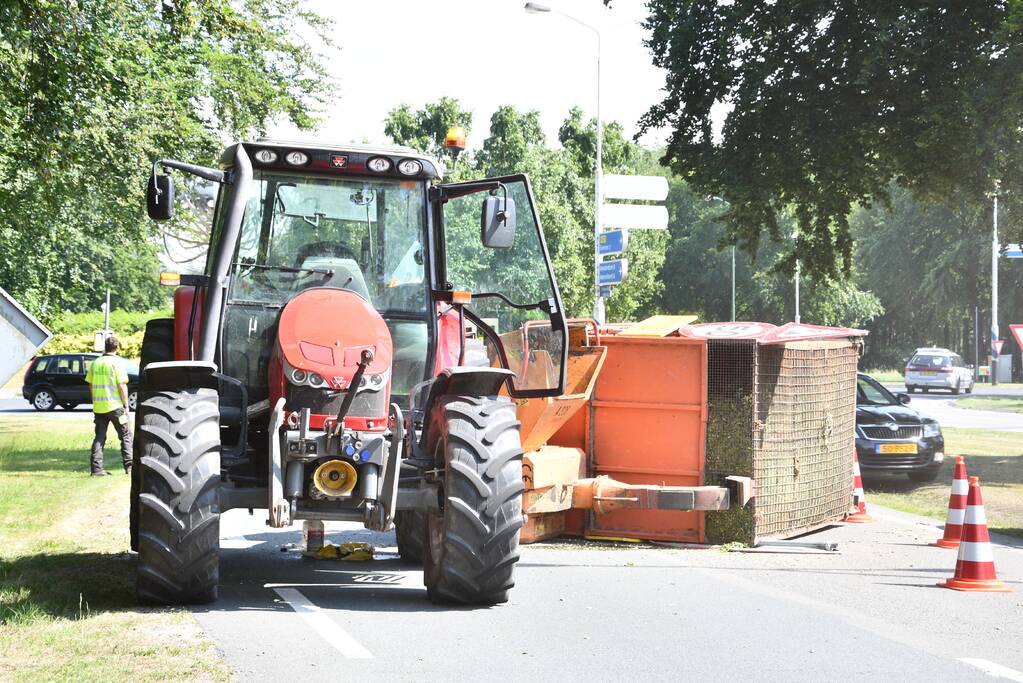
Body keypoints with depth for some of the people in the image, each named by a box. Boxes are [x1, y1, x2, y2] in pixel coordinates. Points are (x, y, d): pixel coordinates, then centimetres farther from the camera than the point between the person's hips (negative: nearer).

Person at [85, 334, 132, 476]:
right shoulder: (117, 362, -9)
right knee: (125, 435, 6)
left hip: (98, 406, 5)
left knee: (99, 437, 8)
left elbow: (90, 385, 14)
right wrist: (126, 405, -6)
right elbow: (122, 386, -13)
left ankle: (97, 468, 3)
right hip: (115, 405, -5)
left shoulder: (95, 363, 8)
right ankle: (129, 466, 1)